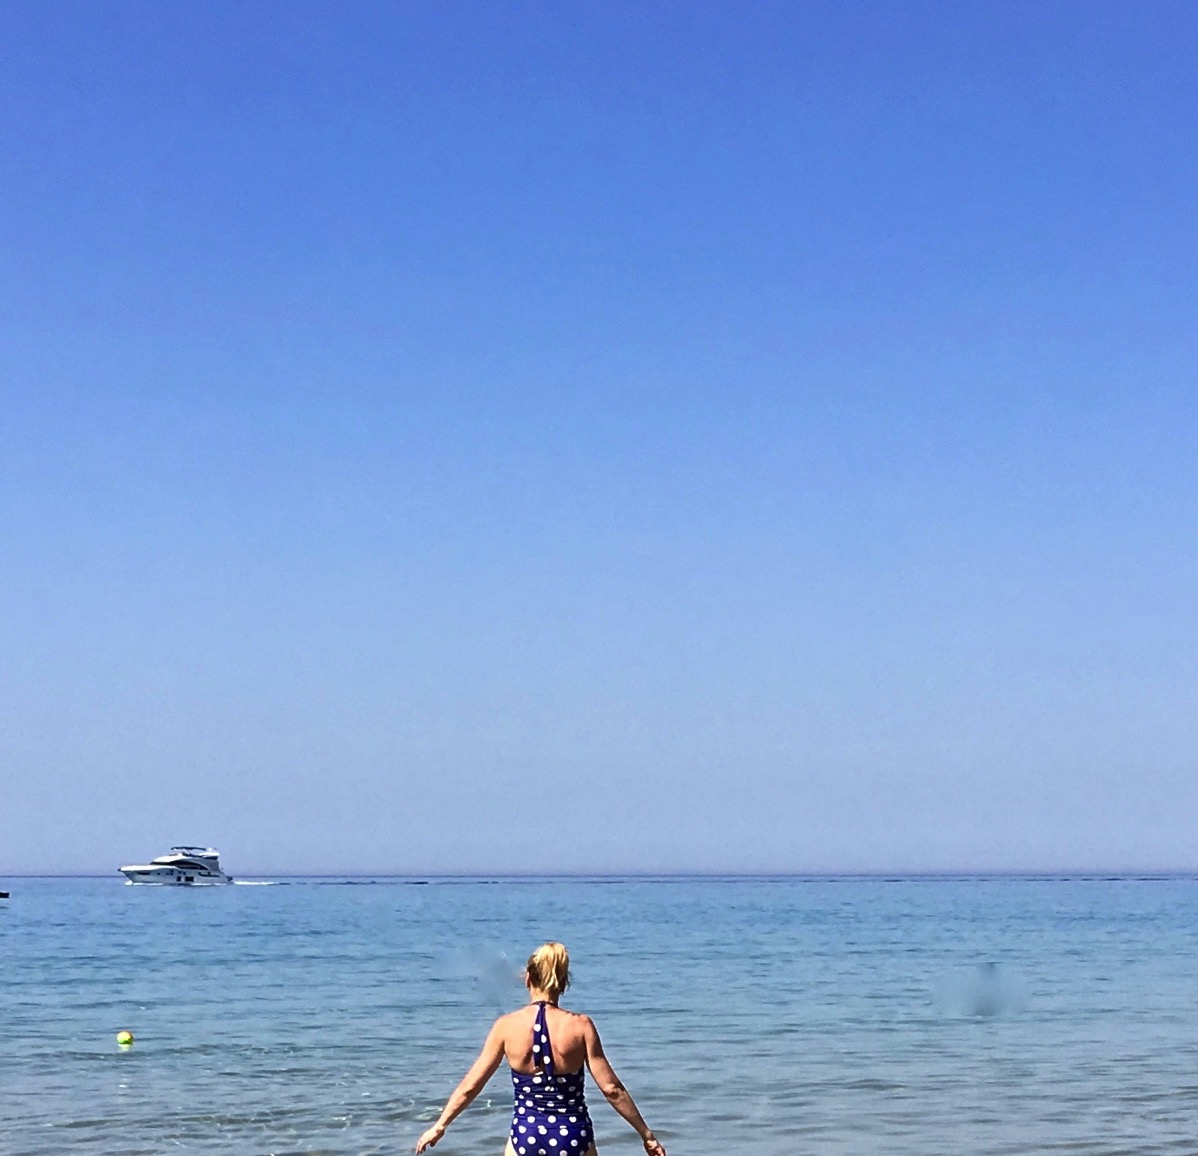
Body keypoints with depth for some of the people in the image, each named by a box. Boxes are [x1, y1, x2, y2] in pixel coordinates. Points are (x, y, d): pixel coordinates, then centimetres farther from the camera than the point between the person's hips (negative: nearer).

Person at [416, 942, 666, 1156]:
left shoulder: (507, 1026, -3)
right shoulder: (580, 1026, -7)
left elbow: (470, 1086, 1)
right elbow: (611, 1088, -6)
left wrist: (439, 1127, 14)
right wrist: (646, 1134, 3)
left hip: (526, 1134, 1)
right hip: (573, 1136, -1)